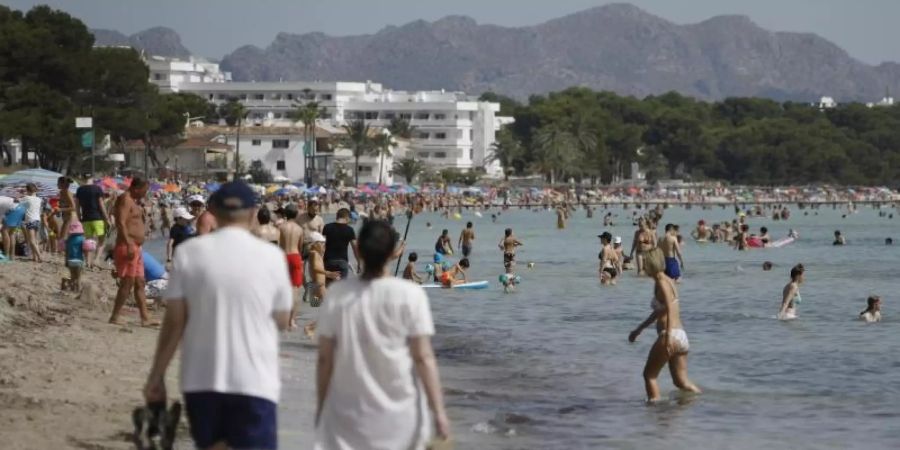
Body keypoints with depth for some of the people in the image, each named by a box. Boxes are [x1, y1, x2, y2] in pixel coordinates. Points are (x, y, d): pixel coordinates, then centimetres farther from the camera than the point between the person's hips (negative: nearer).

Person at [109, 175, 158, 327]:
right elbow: (121, 223, -23)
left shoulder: (134, 201, 20)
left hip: (136, 248, 11)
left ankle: (145, 318, 12)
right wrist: (129, 244, -27)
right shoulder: (125, 200, -11)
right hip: (127, 247, -11)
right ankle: (115, 317, -8)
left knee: (140, 283, 10)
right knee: (128, 282, -10)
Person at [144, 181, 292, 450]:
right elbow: (282, 322, 6)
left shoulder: (190, 252, -2)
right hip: (254, 381, -2)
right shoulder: (271, 257, -3)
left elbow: (174, 321, -3)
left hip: (202, 378, 2)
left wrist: (156, 376, 4)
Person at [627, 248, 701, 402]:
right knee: (681, 381, 11)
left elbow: (670, 309, -24)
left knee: (649, 375, 4)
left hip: (671, 336, -9)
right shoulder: (668, 281, 19)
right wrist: (639, 329, 39)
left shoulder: (662, 283, -9)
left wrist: (668, 336, -33)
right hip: (682, 337, 9)